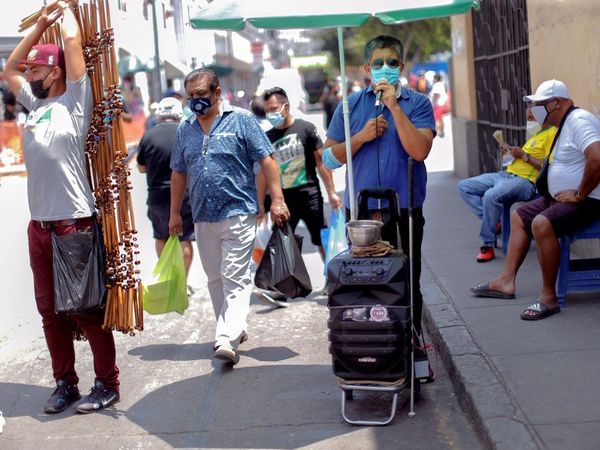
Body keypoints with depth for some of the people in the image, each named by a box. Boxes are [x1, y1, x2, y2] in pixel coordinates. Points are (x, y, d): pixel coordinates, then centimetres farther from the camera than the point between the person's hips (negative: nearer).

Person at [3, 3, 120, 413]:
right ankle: (65, 383, 21)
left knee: (88, 310, -2)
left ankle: (108, 384, 9)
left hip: (74, 225, -7)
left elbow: (73, 41, -8)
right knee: (51, 311, 11)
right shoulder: (36, 105, 15)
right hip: (39, 226, 7)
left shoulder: (74, 102, -3)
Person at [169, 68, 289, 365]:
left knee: (235, 279, -10)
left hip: (238, 214, -6)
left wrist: (277, 201, -13)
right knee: (216, 279, 13)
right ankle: (234, 328, 26)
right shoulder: (185, 129, 12)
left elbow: (267, 161, -6)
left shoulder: (241, 120, -3)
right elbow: (179, 173, 18)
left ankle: (227, 340, -16)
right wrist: (175, 213, 17)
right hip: (203, 218, 6)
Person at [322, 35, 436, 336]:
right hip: (360, 211, 1)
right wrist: (361, 137, -9)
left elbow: (419, 150, -15)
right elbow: (329, 157, 6)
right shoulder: (350, 105, 7)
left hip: (405, 210, -1)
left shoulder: (417, 103, 1)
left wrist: (394, 105, -17)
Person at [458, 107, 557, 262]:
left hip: (525, 181, -11)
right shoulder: (539, 132, 22)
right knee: (464, 186, 3)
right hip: (506, 174, 11)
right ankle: (494, 222, -1)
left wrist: (524, 155, -15)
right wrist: (512, 150, 13)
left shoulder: (552, 133, -9)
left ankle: (488, 245, -22)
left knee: (491, 196, -37)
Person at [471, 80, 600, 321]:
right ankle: (506, 281, 15)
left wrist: (579, 194, -26)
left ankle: (549, 298, -23)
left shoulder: (579, 121, -19)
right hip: (562, 197, 12)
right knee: (519, 216, 17)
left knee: (542, 224, -33)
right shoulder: (565, 124, 15)